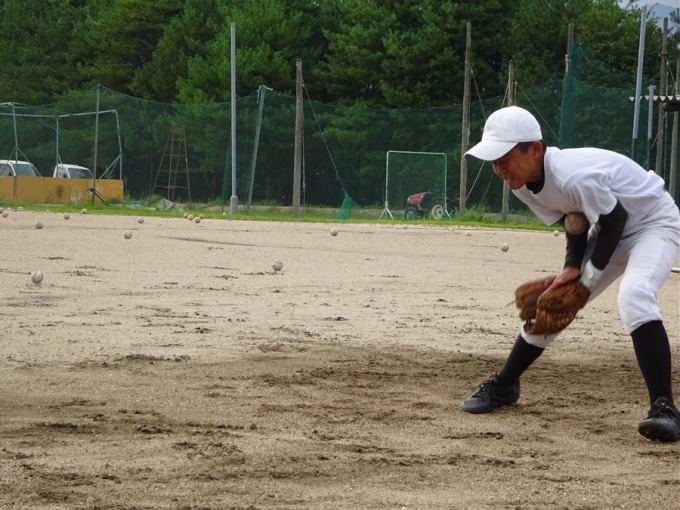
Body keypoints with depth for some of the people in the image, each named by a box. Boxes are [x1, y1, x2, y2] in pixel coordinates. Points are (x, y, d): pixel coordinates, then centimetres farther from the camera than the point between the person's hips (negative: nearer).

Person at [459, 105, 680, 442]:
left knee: (634, 296, -34)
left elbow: (615, 219, -25)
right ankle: (503, 386, 29)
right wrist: (572, 268, -14)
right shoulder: (522, 184, -11)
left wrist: (590, 277, -19)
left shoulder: (573, 176, -37)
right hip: (610, 228, 9)